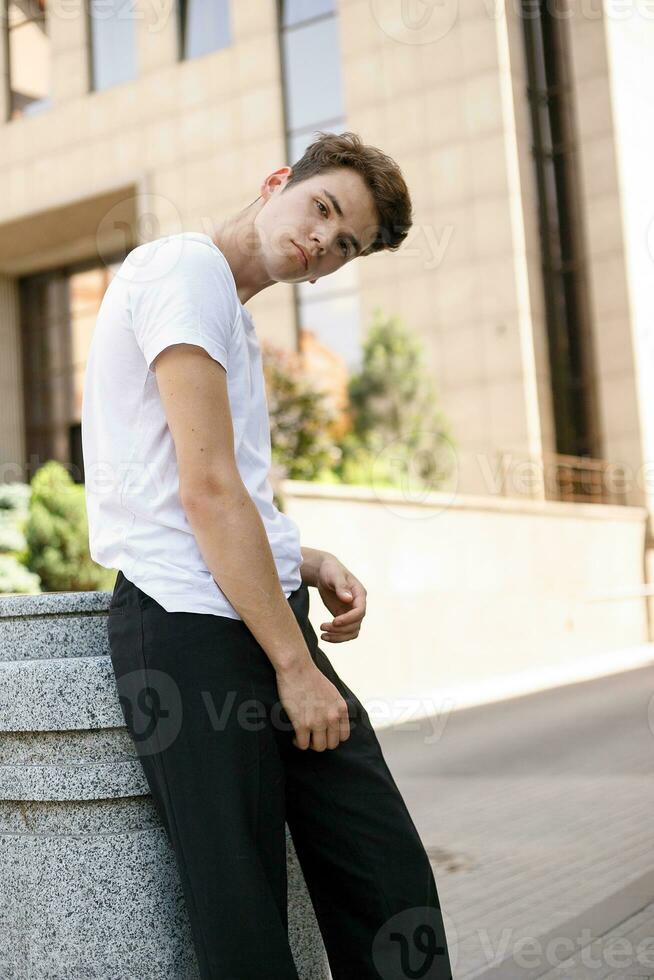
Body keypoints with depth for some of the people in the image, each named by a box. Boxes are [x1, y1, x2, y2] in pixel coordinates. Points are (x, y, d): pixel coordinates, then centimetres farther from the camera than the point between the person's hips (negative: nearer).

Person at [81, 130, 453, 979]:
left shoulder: (231, 317, 23)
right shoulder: (187, 267, -6)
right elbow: (207, 489, -16)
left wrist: (306, 563, 9)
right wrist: (295, 664, -13)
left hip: (258, 616, 9)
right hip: (193, 628, -9)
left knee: (391, 882, 5)